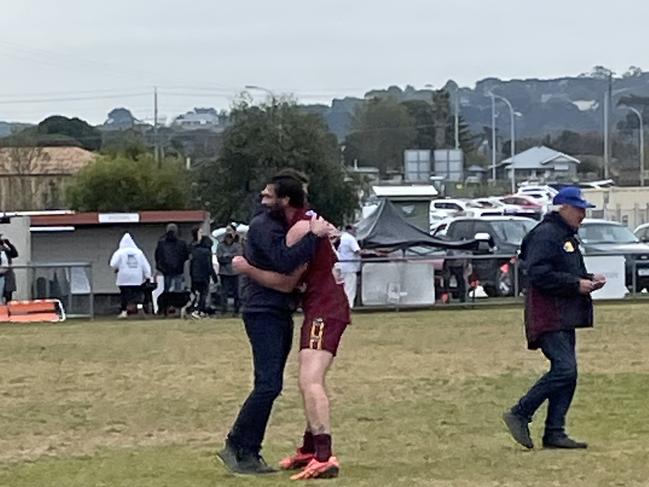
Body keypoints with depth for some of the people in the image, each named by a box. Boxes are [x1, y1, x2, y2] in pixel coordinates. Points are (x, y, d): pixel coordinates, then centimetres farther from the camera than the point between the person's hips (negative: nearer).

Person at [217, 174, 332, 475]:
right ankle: (236, 448, -10)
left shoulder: (289, 225, 15)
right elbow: (284, 262, -26)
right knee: (268, 384, -15)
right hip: (262, 312, -9)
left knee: (271, 386, 9)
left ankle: (249, 452, 13)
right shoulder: (263, 225, -12)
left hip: (280, 313, 9)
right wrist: (313, 236, -26)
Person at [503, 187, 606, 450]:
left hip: (564, 318, 10)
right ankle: (519, 414, -8)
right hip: (549, 317, -10)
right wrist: (576, 285, -20)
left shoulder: (568, 236, 21)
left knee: (565, 371, 7)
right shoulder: (545, 234, -12)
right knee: (564, 369, -16)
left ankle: (554, 433, 9)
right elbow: (539, 274, -21)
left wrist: (589, 280, 10)